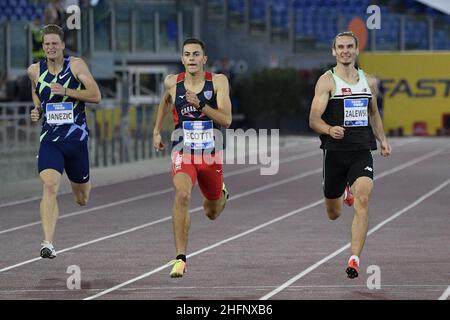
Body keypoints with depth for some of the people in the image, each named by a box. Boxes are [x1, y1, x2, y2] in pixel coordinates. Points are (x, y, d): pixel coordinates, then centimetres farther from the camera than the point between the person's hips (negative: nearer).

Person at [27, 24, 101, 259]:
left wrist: (66, 91, -20)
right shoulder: (35, 70, 3)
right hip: (50, 139, 1)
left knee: (81, 200, 14)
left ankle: (83, 186, 54)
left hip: (76, 137, 0)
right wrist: (37, 109, 6)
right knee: (50, 186, -24)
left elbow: (96, 96, -10)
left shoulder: (76, 66, -5)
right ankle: (48, 243, -28)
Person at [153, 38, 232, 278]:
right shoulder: (172, 83, -3)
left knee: (212, 213, 18)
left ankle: (221, 193, 57)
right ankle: (180, 258, -28)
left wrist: (200, 105, -29)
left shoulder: (218, 82, -8)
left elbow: (226, 120, -17)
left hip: (211, 154, 1)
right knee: (182, 195, -31)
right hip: (183, 153, -1)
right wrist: (157, 130, 21)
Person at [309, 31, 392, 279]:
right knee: (333, 214, 12)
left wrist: (382, 139, 12)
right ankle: (345, 191, 51)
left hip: (362, 151, 2)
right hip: (335, 152, -2)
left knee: (362, 201, -22)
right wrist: (329, 130, -34)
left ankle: (354, 259, -21)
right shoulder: (327, 81, -5)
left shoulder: (369, 82, 10)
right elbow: (313, 120, -13)